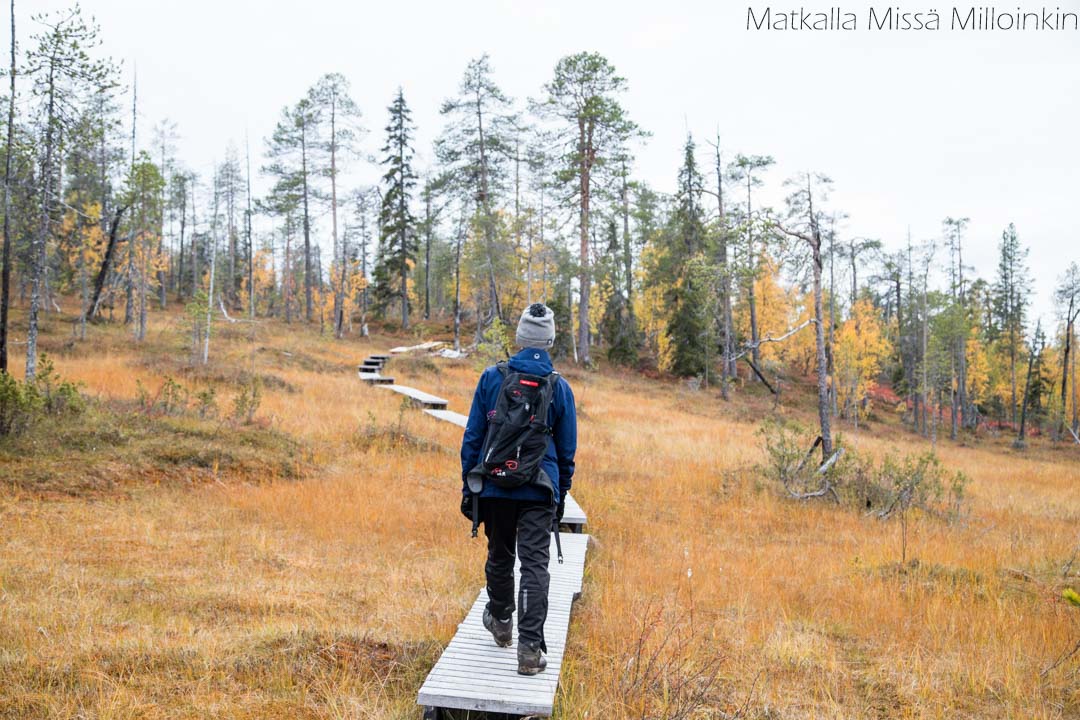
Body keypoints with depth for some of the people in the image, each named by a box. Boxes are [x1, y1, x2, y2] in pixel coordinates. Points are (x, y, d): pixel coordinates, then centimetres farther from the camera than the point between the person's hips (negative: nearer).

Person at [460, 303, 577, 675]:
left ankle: (501, 623, 40)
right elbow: (567, 449, 7)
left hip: (494, 487, 1)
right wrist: (561, 497, 17)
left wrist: (467, 485, 8)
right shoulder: (560, 387, 0)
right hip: (539, 491, -1)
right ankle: (529, 648, -8)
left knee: (499, 557, 19)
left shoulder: (492, 377, -1)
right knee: (535, 565, -1)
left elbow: (472, 437, 1)